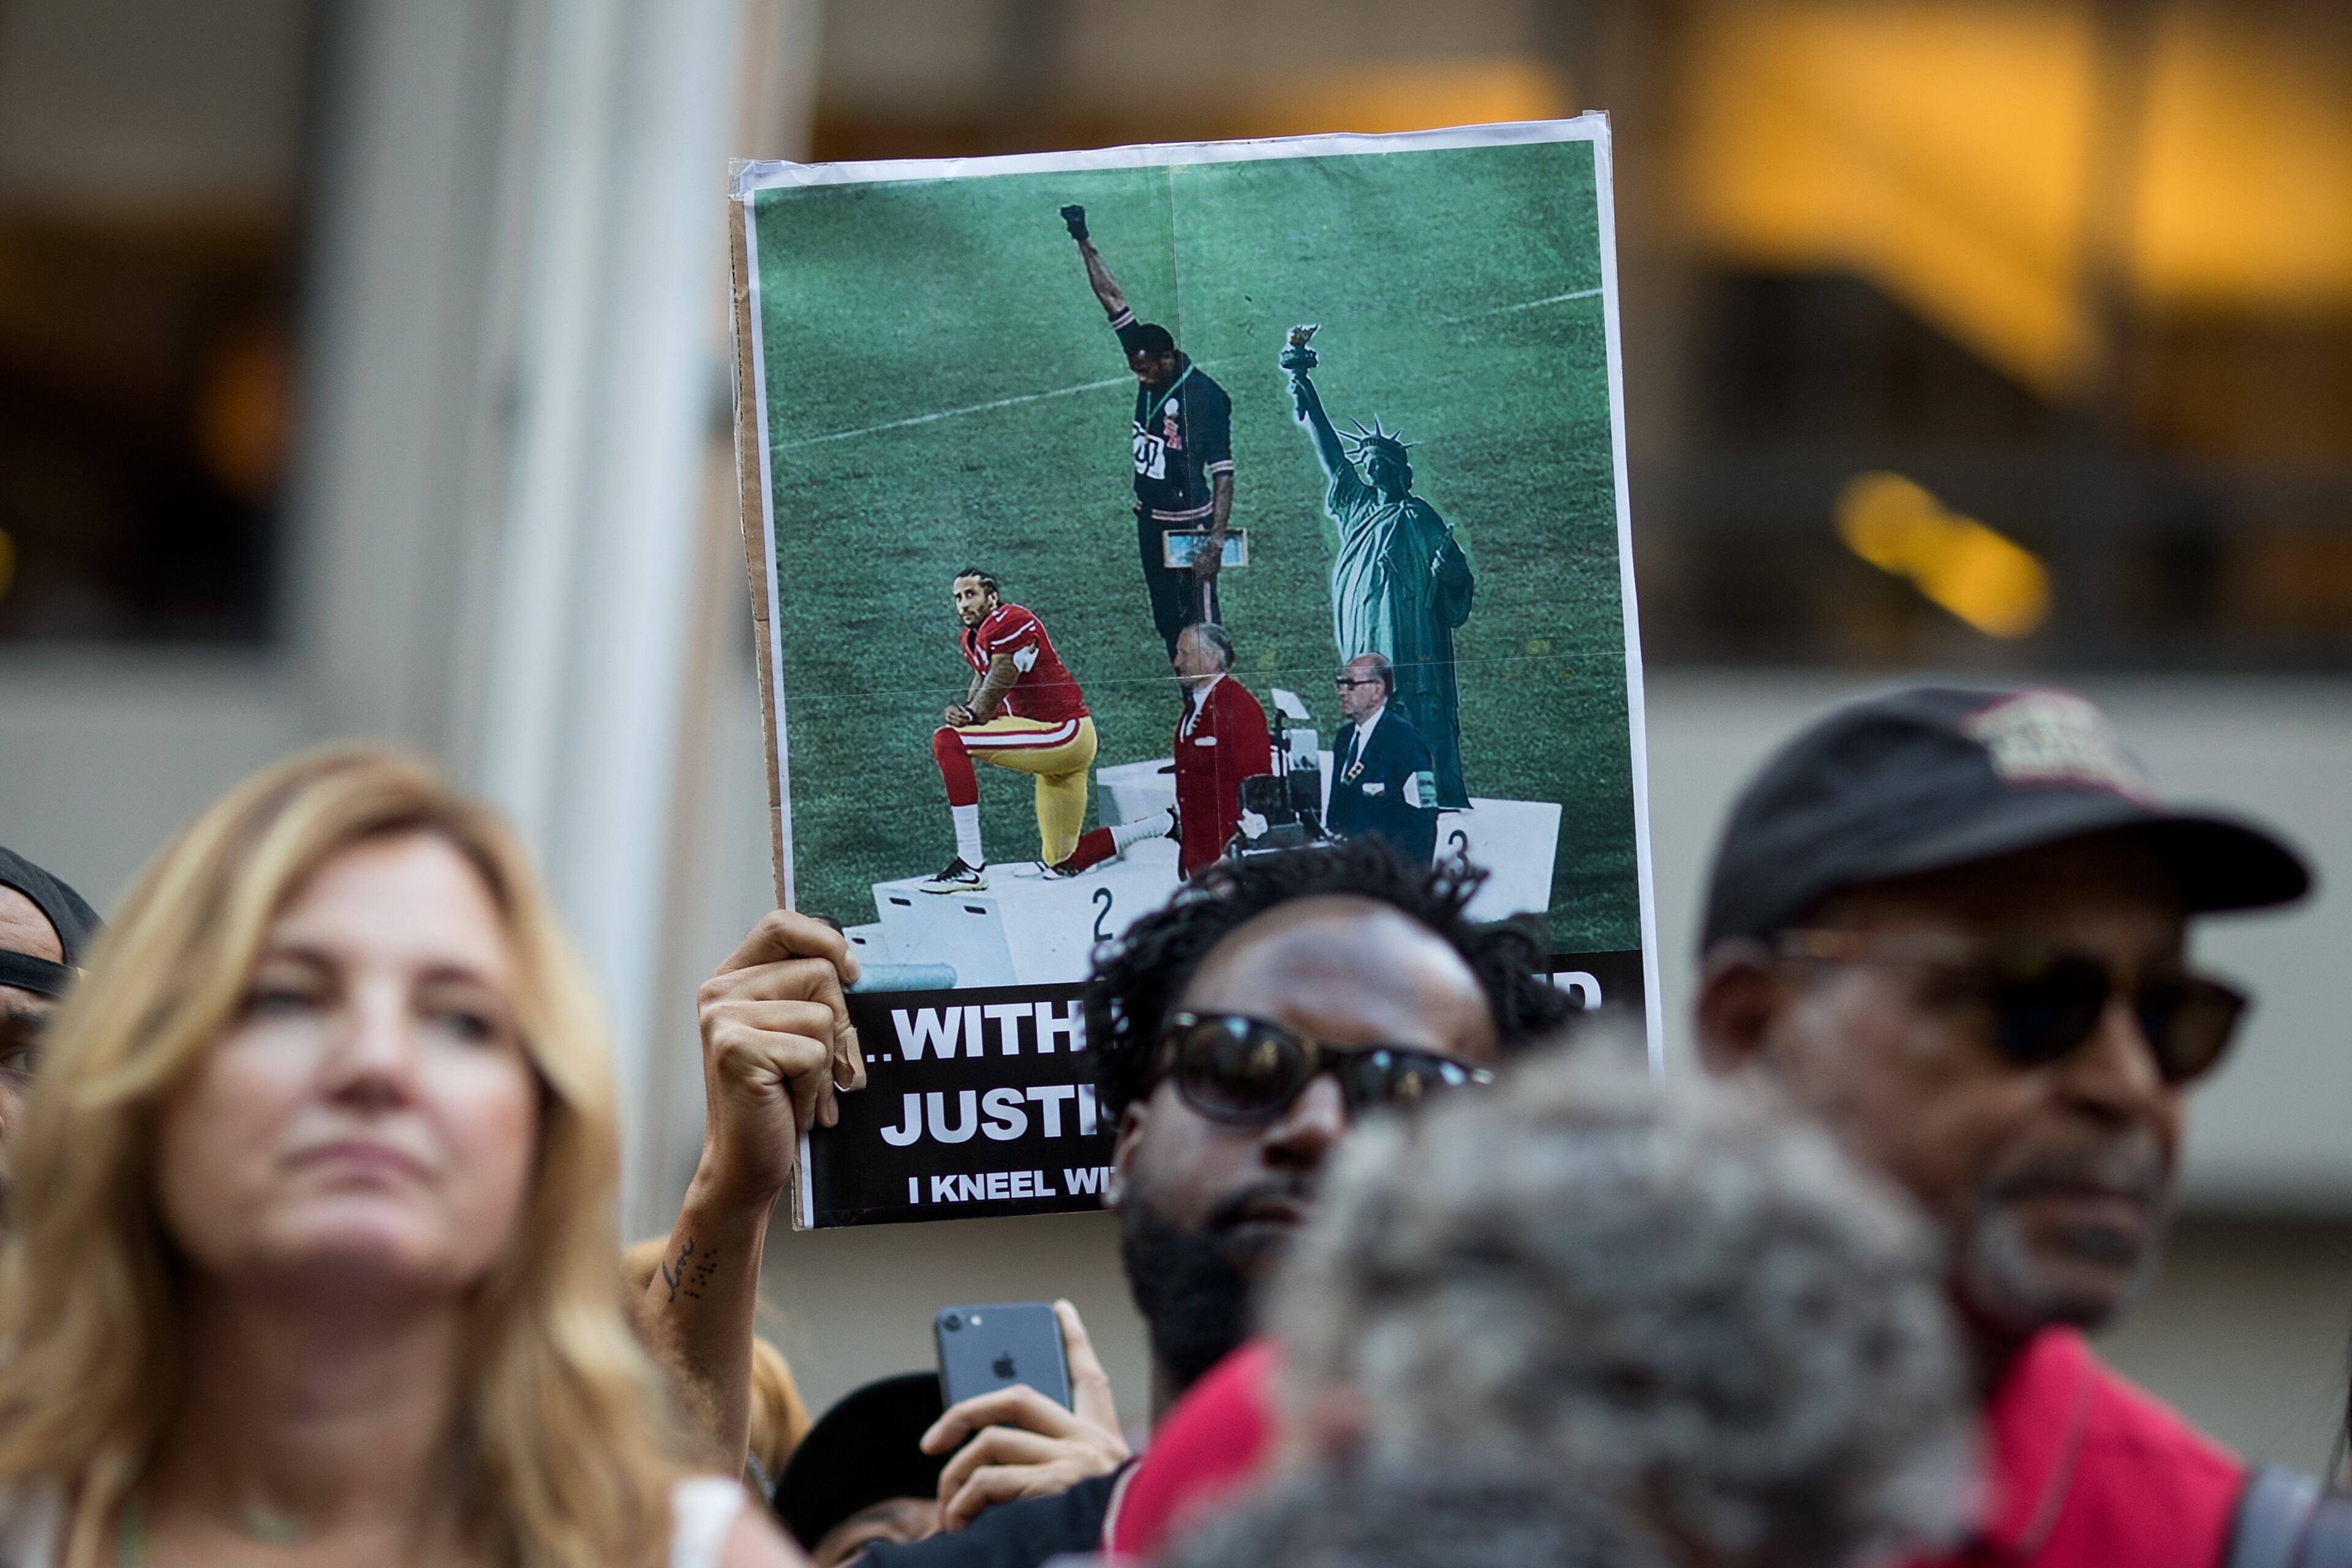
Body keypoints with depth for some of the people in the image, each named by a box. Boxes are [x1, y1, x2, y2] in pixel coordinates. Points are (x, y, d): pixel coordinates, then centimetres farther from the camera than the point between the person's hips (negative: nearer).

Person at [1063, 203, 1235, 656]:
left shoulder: (1205, 396, -20)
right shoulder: (1148, 362, -1)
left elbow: (1223, 474, -20)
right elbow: (1112, 299, 4)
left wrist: (1216, 540, -26)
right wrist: (1083, 243, 4)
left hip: (1191, 525, -7)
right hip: (1151, 521, 7)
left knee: (1201, 628, -5)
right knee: (1168, 624, 13)